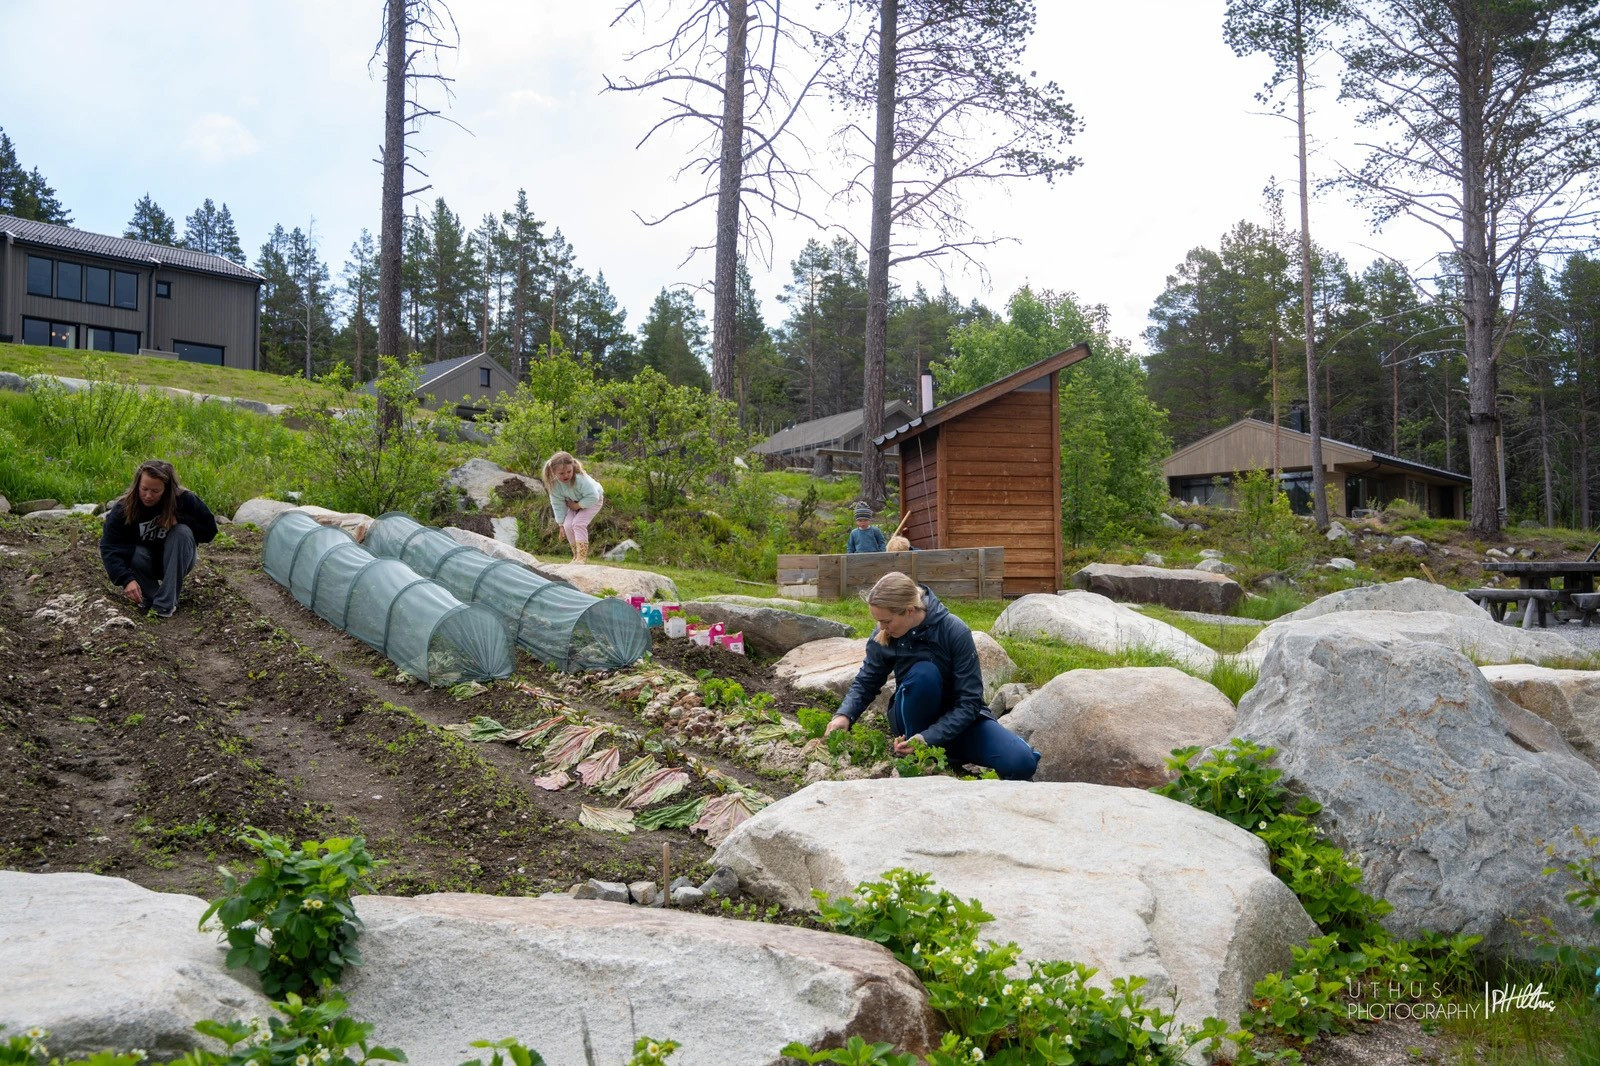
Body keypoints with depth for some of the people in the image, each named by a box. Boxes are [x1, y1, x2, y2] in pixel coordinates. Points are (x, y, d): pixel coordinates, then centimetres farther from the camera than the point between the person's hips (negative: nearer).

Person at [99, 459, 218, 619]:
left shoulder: (184, 500, -20)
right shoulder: (123, 508, -21)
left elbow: (209, 531, -12)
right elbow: (109, 547, -26)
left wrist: (179, 519, -28)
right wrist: (127, 579, -40)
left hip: (176, 562, 1)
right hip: (145, 564, -1)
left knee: (182, 532, -31)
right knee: (133, 555, -34)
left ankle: (166, 603, -31)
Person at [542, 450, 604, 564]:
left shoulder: (580, 478, -39)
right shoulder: (554, 483, -23)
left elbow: (593, 497, -38)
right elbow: (558, 505, -15)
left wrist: (577, 506, -29)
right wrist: (561, 525, -12)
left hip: (593, 500, -5)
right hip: (575, 503, 5)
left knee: (578, 523, -23)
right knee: (568, 525, -12)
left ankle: (582, 557, -21)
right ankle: (576, 555, 7)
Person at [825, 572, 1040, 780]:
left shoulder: (955, 631, -24)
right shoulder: (882, 637, -15)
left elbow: (969, 702, -22)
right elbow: (866, 683, 2)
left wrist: (929, 738, -33)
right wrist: (845, 715, -18)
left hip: (957, 720, -1)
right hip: (914, 721, 1)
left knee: (1021, 762, -26)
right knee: (923, 672, -34)